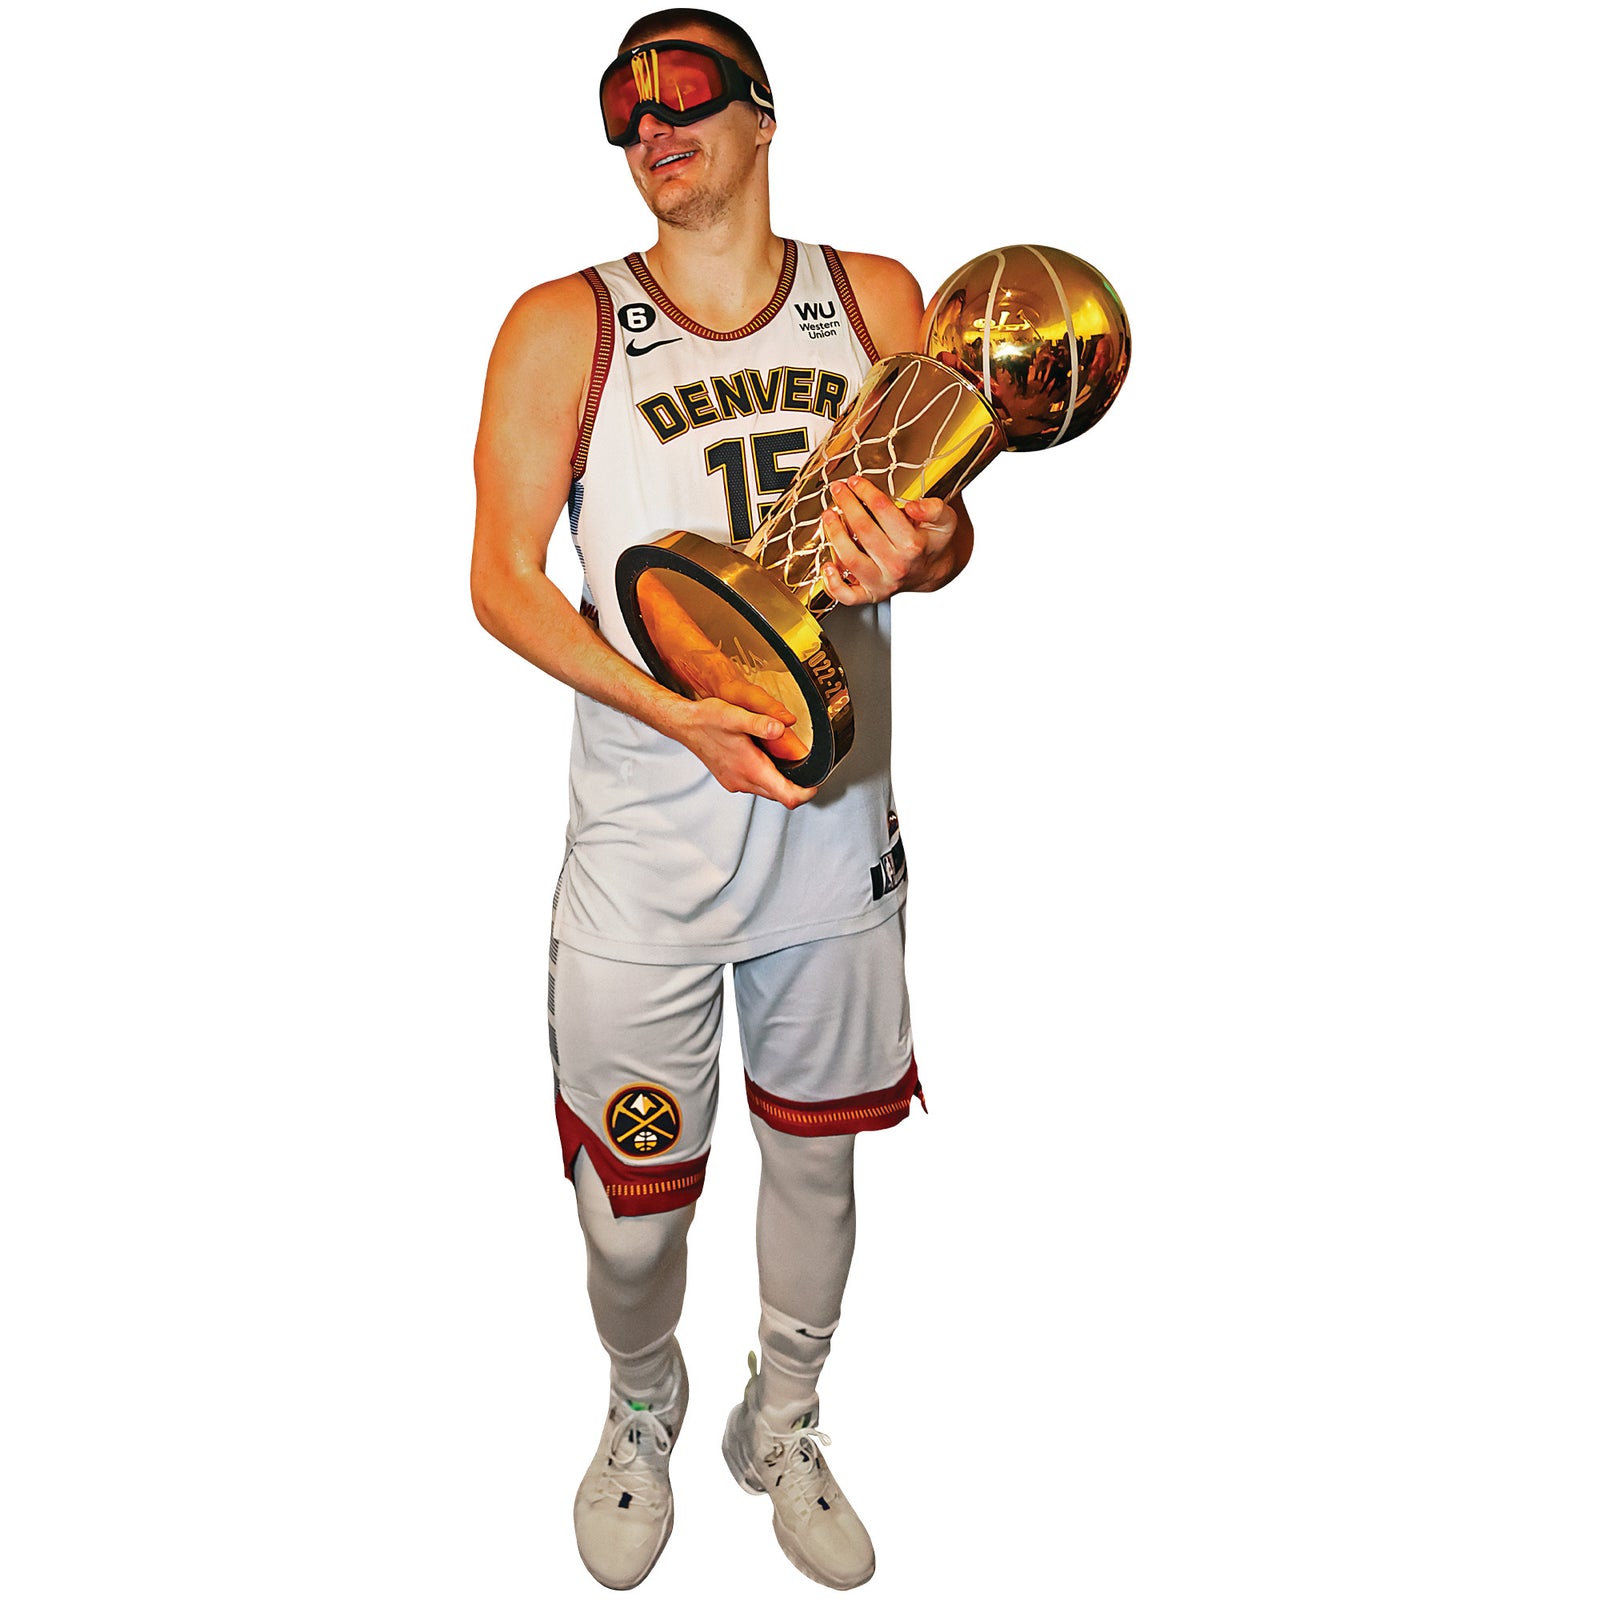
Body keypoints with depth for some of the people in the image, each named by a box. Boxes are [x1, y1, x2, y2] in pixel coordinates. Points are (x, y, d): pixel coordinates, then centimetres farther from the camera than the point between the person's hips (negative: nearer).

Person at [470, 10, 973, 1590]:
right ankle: (640, 1414, 43)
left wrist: (915, 551, -21)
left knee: (816, 1152, 17)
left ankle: (783, 1426, 46)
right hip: (647, 839, -2)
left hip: (838, 819, 3)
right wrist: (687, 714, -21)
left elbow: (950, 526, 5)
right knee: (632, 1204, 8)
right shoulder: (567, 324, -3)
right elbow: (502, 577, -7)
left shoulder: (873, 299, 5)